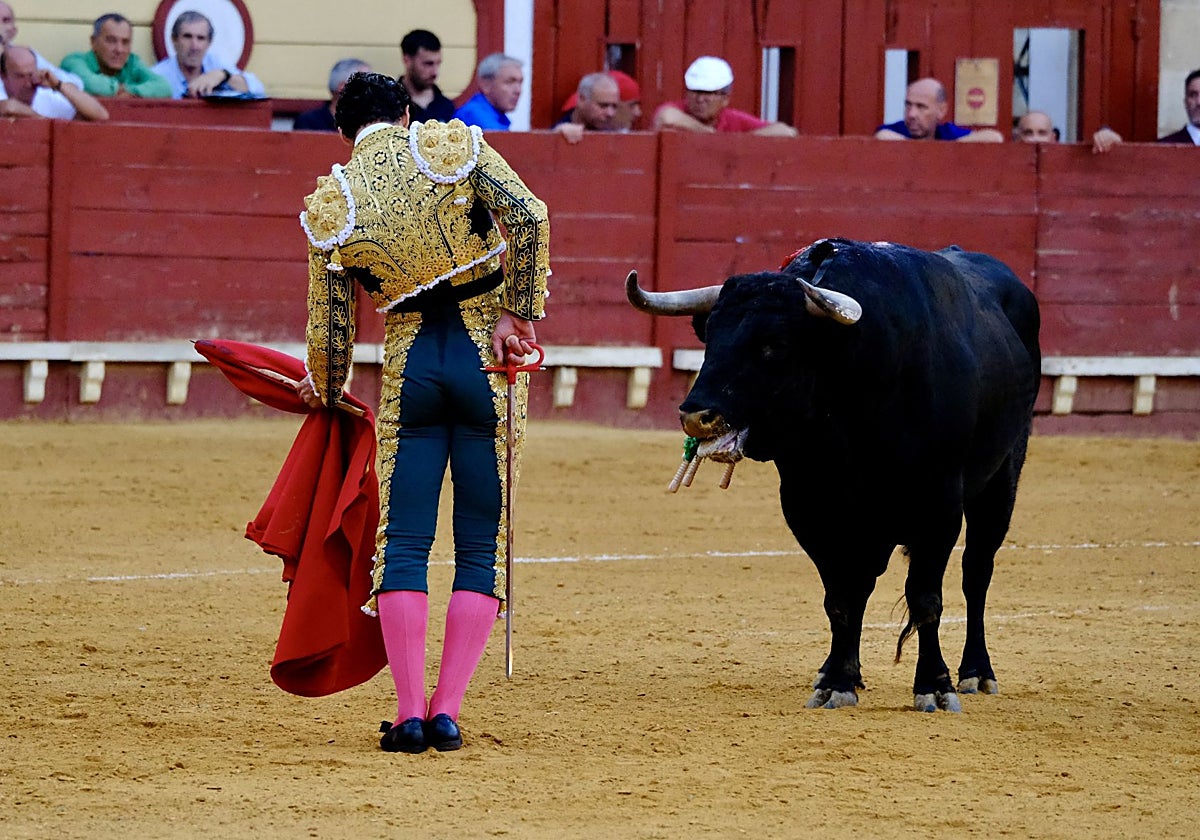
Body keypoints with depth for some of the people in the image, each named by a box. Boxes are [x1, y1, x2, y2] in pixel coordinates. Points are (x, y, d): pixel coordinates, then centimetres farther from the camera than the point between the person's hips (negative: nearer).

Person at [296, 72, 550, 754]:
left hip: (409, 364, 0)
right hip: (487, 359, 0)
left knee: (403, 544, 6)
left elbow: (331, 330, 5)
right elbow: (528, 217, -15)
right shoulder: (453, 144, 0)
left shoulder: (331, 204, 2)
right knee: (482, 546, 5)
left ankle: (410, 714, -5)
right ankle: (447, 712, -2)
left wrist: (326, 391, 24)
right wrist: (519, 313, -9)